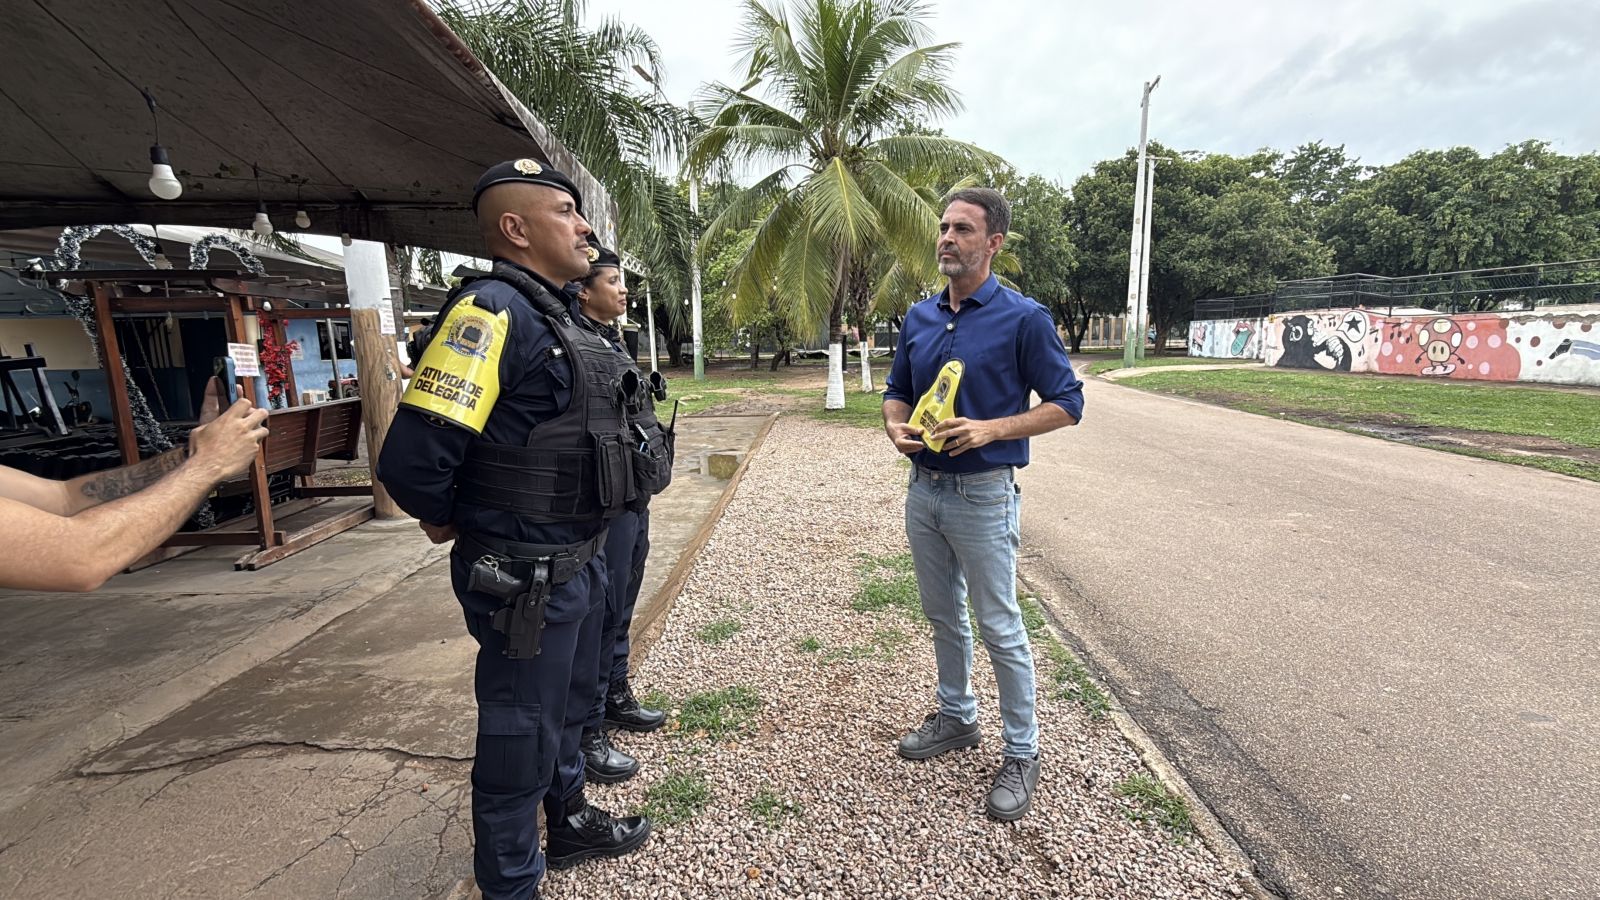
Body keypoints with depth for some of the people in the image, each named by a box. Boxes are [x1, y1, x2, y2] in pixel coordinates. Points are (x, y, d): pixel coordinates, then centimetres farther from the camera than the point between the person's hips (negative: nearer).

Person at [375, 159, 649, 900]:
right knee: (519, 737, 10)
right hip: (525, 579, -9)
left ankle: (569, 824, 49)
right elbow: (412, 460, -29)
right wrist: (448, 520, -9)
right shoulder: (493, 311, -21)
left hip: (577, 562, 9)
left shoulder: (555, 314, 8)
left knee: (562, 707, 26)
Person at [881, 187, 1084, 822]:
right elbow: (897, 390, 17)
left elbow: (1066, 402, -9)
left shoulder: (1022, 318, -10)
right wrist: (896, 426, -6)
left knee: (1000, 629, 4)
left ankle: (1021, 753, 22)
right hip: (924, 490, 6)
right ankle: (955, 716, 39)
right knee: (943, 617, 19)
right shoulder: (919, 318, 7)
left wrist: (990, 429, -21)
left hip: (983, 497, -6)